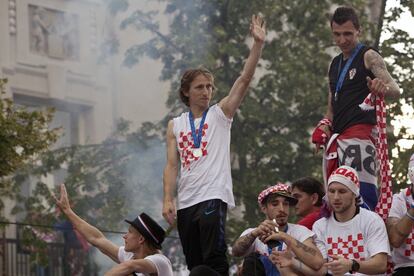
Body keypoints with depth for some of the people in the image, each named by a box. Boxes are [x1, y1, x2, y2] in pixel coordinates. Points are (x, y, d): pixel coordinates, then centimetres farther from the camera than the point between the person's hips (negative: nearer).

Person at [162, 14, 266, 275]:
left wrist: (258, 43, -13)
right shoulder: (175, 126, 14)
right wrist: (168, 200, -3)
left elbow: (245, 79, -3)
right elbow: (171, 166, 9)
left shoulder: (220, 114, 6)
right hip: (186, 202, 4)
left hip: (213, 197, -4)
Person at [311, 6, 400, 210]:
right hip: (336, 137, 8)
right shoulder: (335, 64, 23)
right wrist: (325, 125, 6)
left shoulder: (369, 57, 1)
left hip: (359, 134, -8)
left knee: (362, 195, -21)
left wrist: (384, 88, -36)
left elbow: (395, 90, -11)